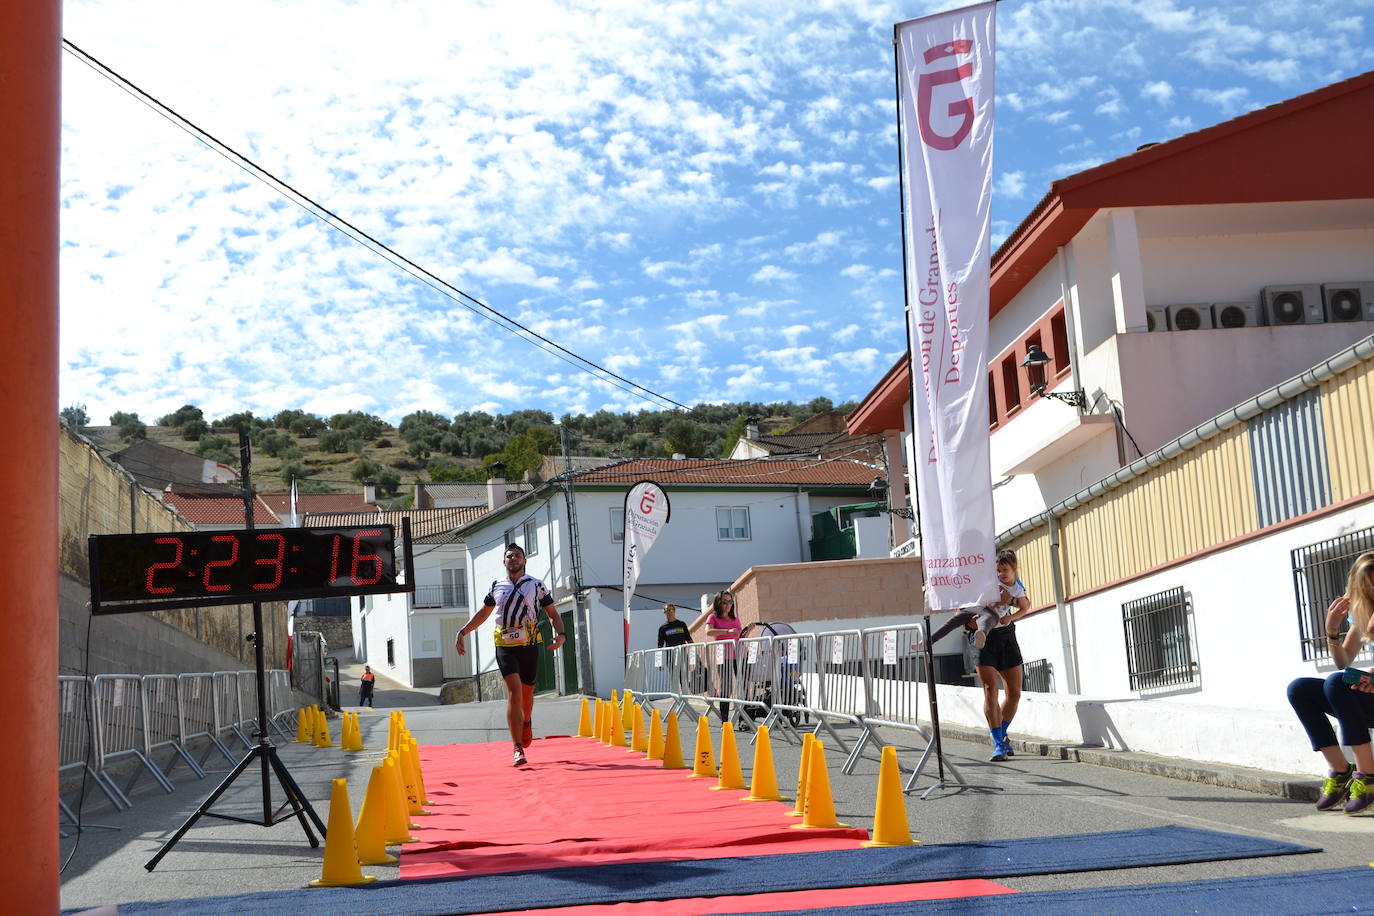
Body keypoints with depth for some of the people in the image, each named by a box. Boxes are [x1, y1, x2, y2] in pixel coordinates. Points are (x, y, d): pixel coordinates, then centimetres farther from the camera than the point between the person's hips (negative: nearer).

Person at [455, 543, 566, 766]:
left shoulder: (536, 585, 7)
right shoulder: (497, 586, 12)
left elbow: (552, 614, 10)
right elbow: (483, 613, 26)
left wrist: (560, 634, -8)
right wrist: (462, 632, 20)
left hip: (529, 645, 0)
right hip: (505, 646, 0)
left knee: (527, 694, 10)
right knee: (514, 691, -15)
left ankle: (527, 722, 46)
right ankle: (518, 748, -17)